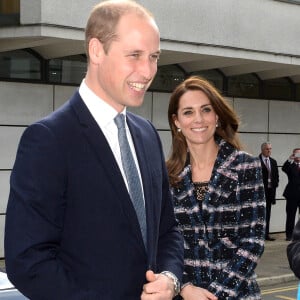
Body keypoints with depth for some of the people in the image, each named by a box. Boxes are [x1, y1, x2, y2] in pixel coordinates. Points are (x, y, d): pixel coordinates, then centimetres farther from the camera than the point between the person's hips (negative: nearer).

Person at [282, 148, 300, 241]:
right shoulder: (290, 165, 3)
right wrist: (290, 159, -26)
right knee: (290, 216, 2)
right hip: (292, 195, -2)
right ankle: (289, 235, 7)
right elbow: (284, 169, -19)